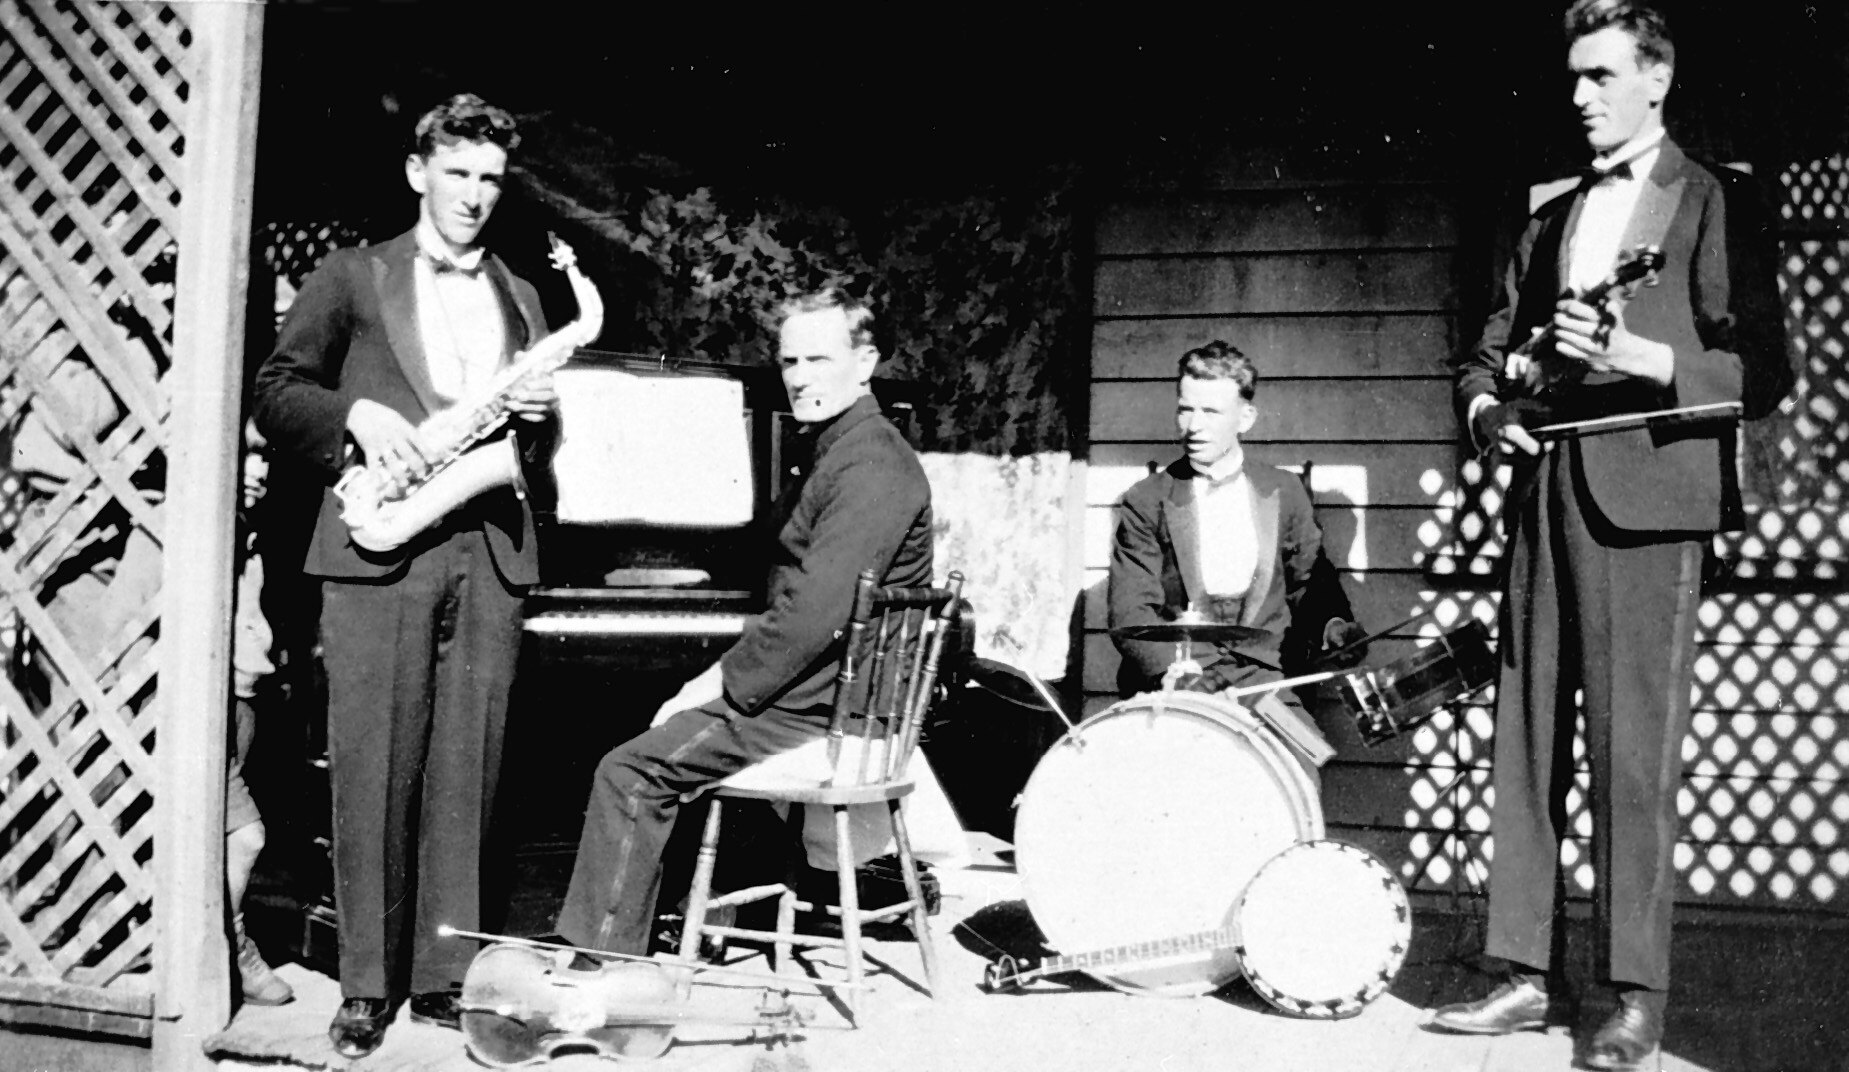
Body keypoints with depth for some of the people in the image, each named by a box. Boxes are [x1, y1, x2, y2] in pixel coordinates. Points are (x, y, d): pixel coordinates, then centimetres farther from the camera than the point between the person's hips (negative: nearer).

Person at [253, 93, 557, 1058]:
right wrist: (357, 415, -12)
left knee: (464, 774, 3)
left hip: (490, 552, 3)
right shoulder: (351, 278, 9)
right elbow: (274, 391, 5)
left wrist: (539, 417, 2)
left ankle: (443, 976, 11)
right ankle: (366, 984, 6)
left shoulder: (520, 298, 20)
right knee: (372, 771, -3)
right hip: (377, 548, -3)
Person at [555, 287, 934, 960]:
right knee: (661, 746, 19)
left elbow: (817, 613, -26)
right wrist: (723, 678, 9)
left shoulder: (872, 465, -18)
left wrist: (722, 682, -17)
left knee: (629, 771, -13)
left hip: (823, 707, -11)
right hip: (814, 685, 11)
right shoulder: (835, 450, 17)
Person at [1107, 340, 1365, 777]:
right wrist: (1174, 670, -21)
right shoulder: (1146, 502, 5)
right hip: (1171, 685, -2)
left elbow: (1311, 583, 21)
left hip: (1263, 679, 2)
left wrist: (1333, 624, -2)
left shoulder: (1283, 493, 13)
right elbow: (1131, 612, -3)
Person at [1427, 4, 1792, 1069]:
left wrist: (1641, 358, -19)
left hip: (1646, 504, -6)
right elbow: (1491, 349, 24)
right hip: (1545, 499, 6)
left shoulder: (1715, 205, 3)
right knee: (1526, 743, 5)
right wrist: (1488, 405, 2)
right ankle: (1527, 973, 13)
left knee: (1633, 757, -5)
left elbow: (1765, 370, -4)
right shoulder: (1553, 221, 20)